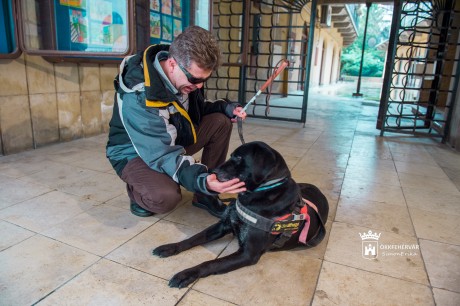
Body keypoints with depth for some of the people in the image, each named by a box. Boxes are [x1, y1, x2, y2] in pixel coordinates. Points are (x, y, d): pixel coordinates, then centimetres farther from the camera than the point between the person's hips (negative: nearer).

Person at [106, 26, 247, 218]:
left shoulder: (187, 74, -13)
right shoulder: (139, 96, -34)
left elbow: (196, 108, 6)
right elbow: (161, 154, -36)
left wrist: (226, 108, -13)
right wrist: (200, 180, -52)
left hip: (173, 139, 7)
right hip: (135, 153, -7)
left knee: (220, 122, -13)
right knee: (165, 197, -37)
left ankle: (206, 196, -4)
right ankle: (137, 192, 2)